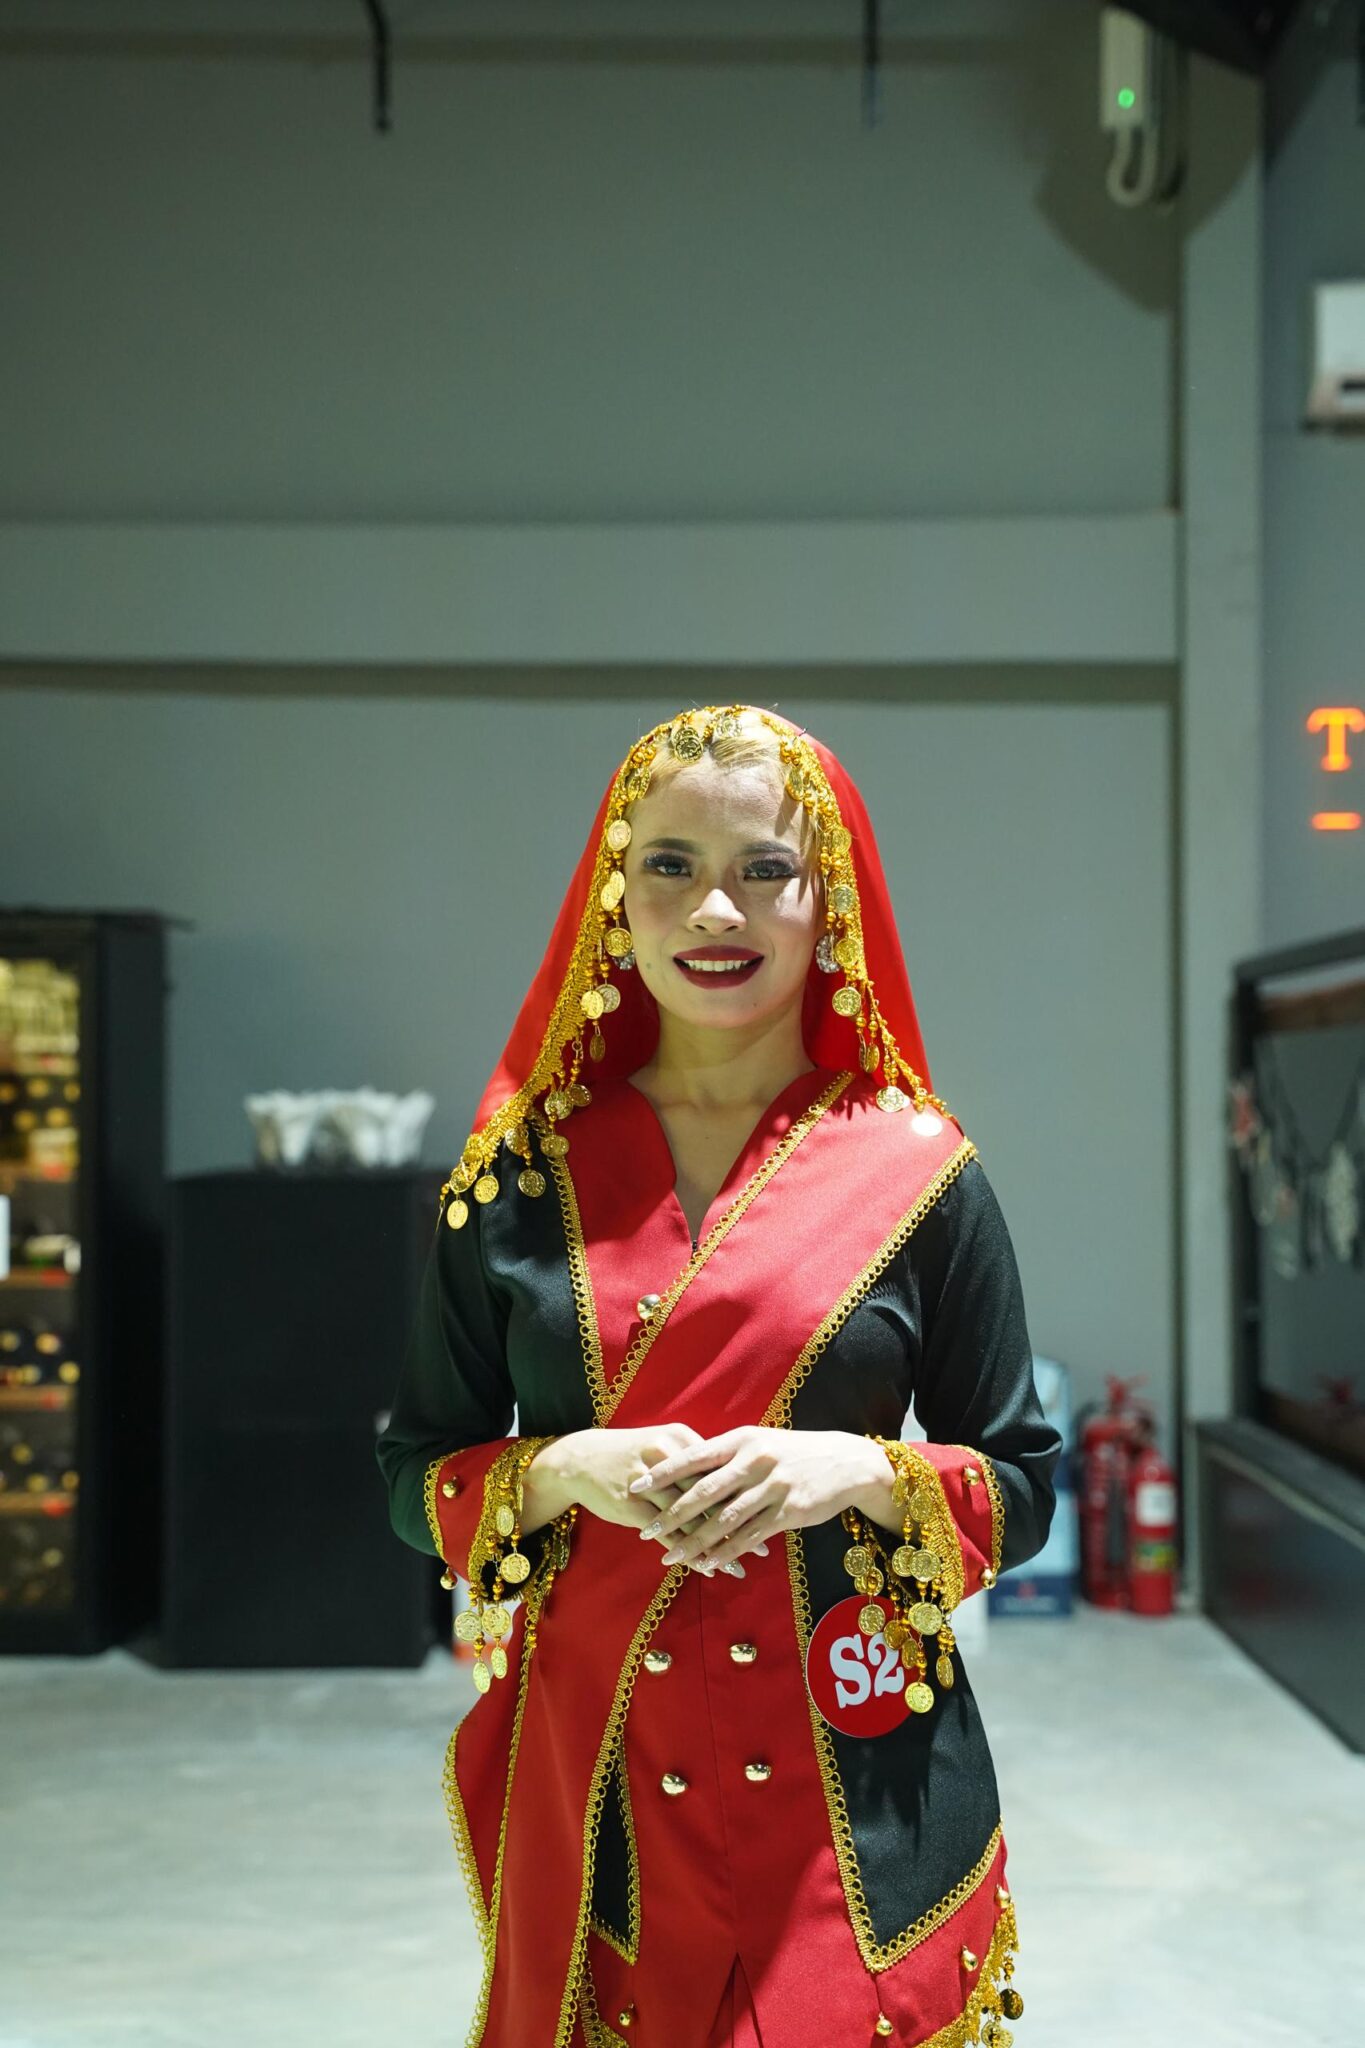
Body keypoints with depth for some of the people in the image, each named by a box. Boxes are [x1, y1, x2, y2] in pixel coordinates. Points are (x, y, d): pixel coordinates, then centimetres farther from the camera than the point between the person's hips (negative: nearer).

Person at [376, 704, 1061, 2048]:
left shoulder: (918, 1170, -2)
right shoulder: (522, 1166, 1)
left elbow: (1024, 1485, 3)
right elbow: (415, 1474, 6)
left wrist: (861, 1471, -16)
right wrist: (562, 1473, -14)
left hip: (853, 1792, -1)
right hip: (589, 1773, 1)